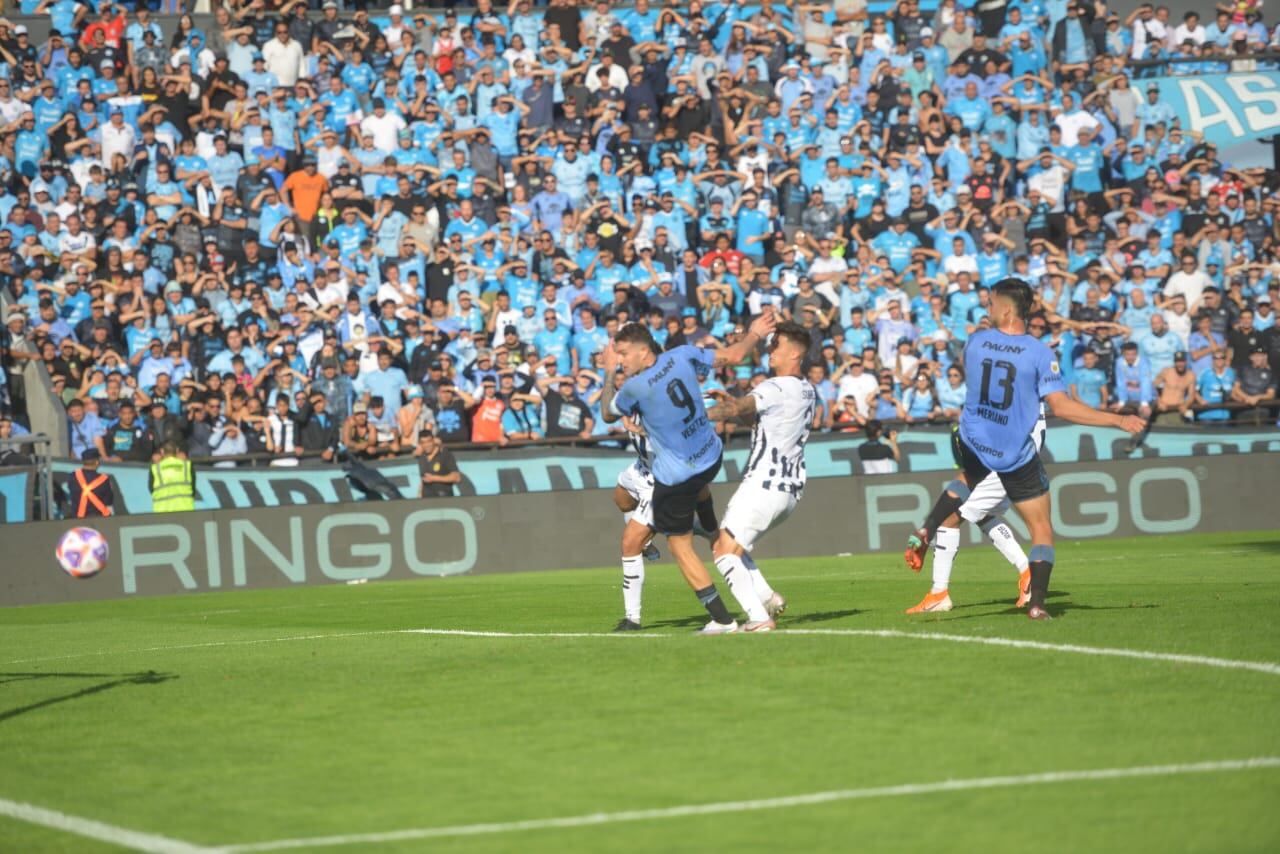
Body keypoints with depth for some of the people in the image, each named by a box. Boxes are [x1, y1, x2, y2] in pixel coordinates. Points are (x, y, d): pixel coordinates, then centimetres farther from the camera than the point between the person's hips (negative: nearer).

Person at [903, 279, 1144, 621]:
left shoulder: (976, 341, -5)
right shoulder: (1039, 352, -15)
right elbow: (1061, 406, -20)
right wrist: (1118, 420, -15)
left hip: (973, 445, 3)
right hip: (1017, 457, -3)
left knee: (964, 482, 38)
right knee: (1042, 531, 8)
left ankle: (924, 534, 20)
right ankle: (1036, 603, -3)